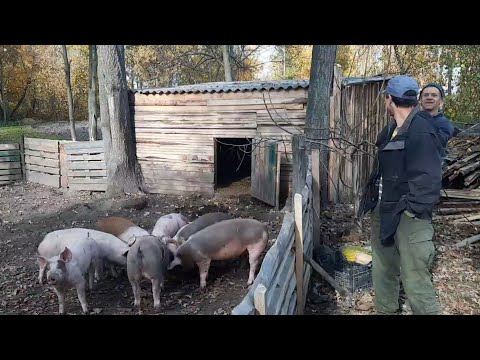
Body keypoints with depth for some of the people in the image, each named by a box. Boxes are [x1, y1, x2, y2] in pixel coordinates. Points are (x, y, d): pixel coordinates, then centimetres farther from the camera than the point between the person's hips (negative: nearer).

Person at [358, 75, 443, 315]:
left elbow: (427, 179, -22)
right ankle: (384, 310, 39)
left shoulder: (421, 132, -17)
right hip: (384, 210, 10)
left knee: (415, 279, -8)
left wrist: (413, 211, -22)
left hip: (407, 216, -9)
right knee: (382, 270, 21)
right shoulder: (391, 130, 12)